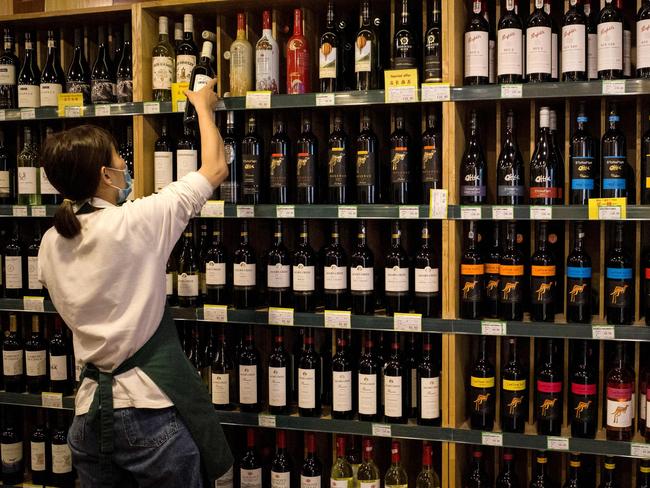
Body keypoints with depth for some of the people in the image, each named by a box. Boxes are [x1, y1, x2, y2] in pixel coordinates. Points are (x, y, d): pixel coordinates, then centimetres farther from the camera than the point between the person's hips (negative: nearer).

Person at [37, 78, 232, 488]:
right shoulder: (135, 223, -15)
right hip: (151, 408, -6)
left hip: (90, 412, 6)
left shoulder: (50, 245, 3)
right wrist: (203, 106, 10)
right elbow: (215, 168, -6)